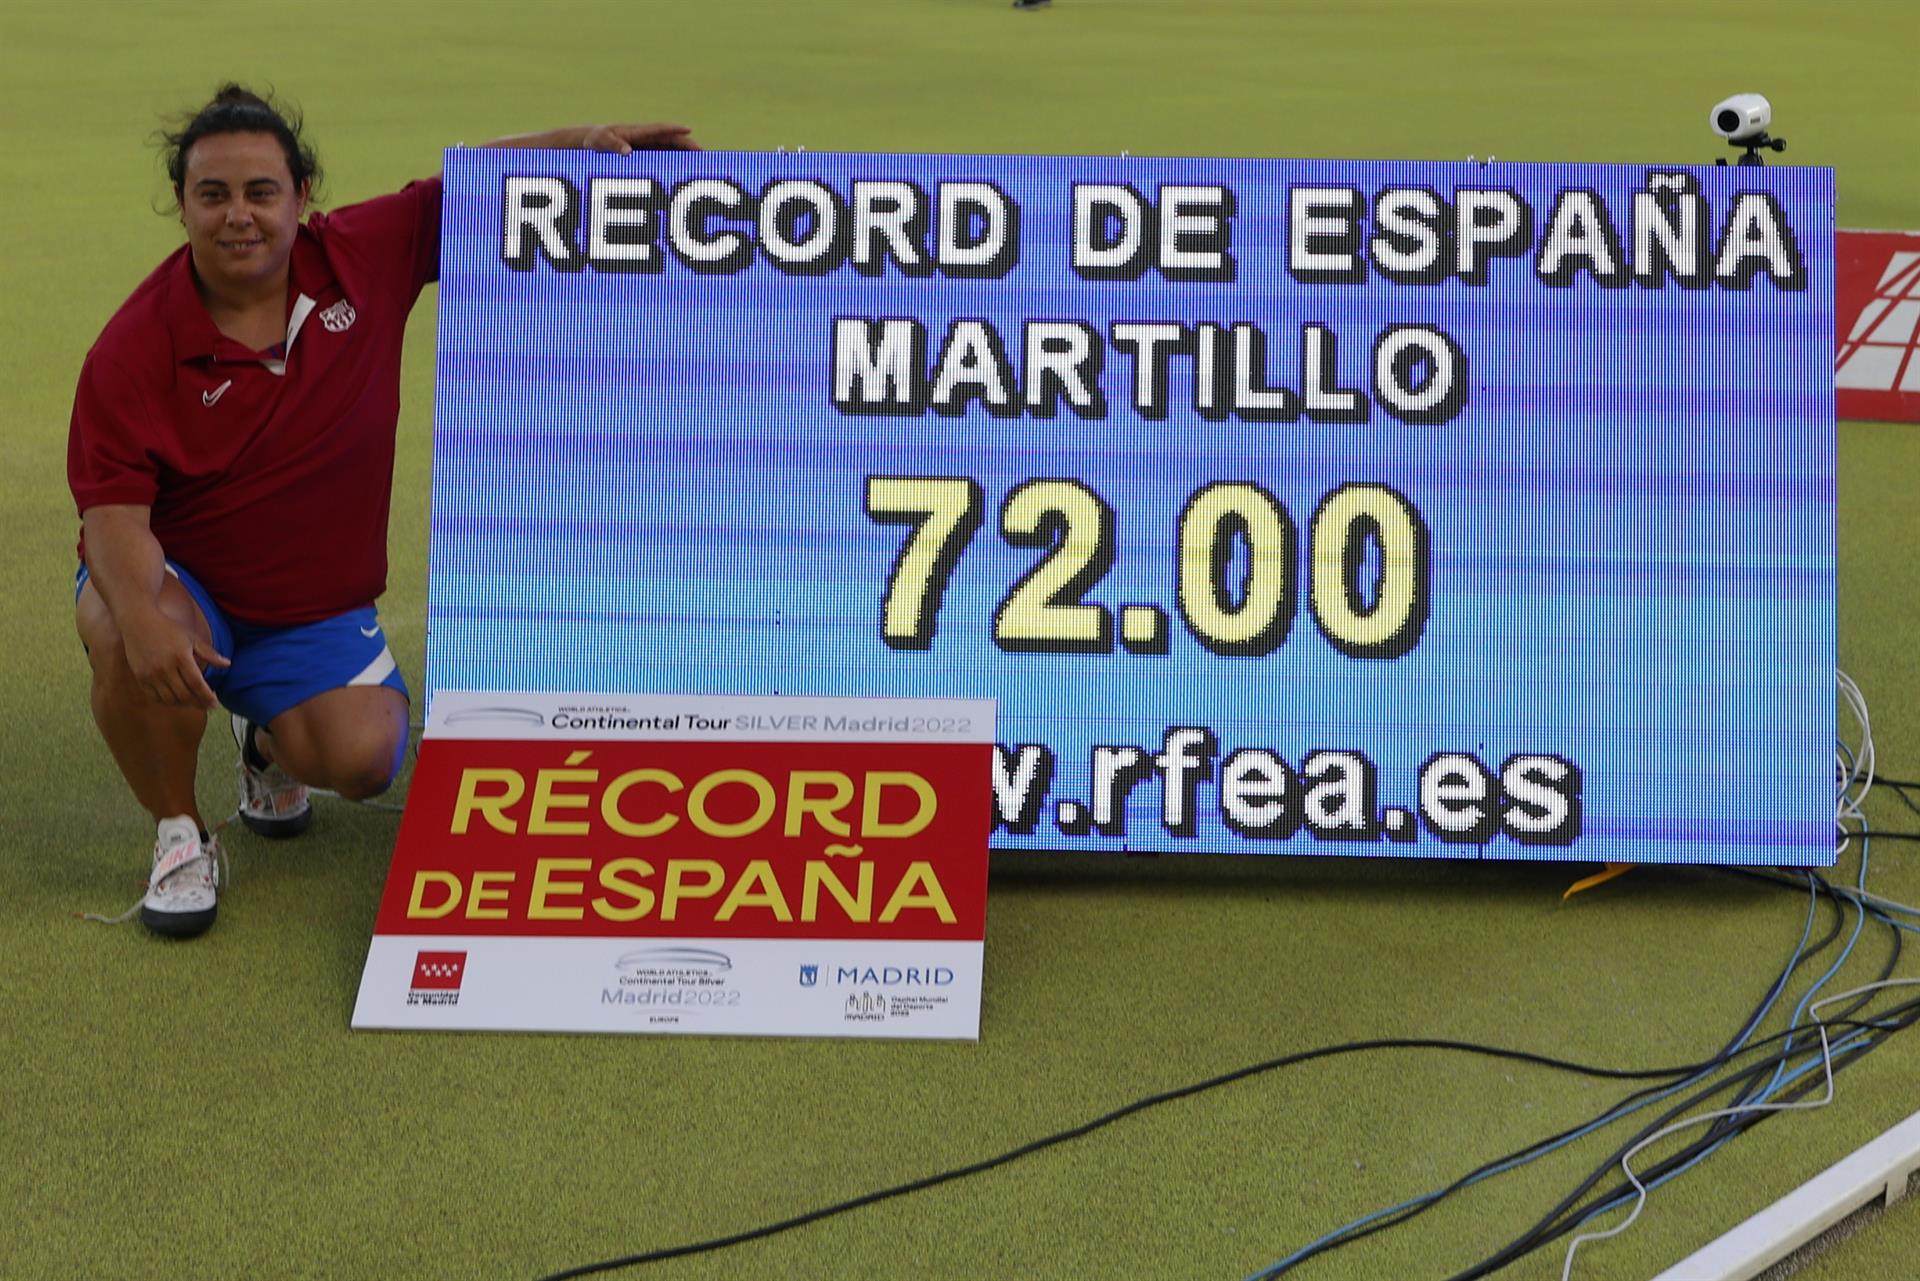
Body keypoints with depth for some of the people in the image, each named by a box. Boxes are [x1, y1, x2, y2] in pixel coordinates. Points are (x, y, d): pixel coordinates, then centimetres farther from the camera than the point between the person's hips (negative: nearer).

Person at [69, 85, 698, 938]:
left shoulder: (363, 259, -9)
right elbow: (112, 509, -23)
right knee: (128, 643, -37)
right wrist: (143, 616, -43)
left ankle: (272, 743, 20)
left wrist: (582, 142, -10)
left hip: (315, 611, 2)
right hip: (182, 585, -2)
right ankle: (179, 833, -8)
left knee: (364, 760, -21)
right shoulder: (135, 347, -18)